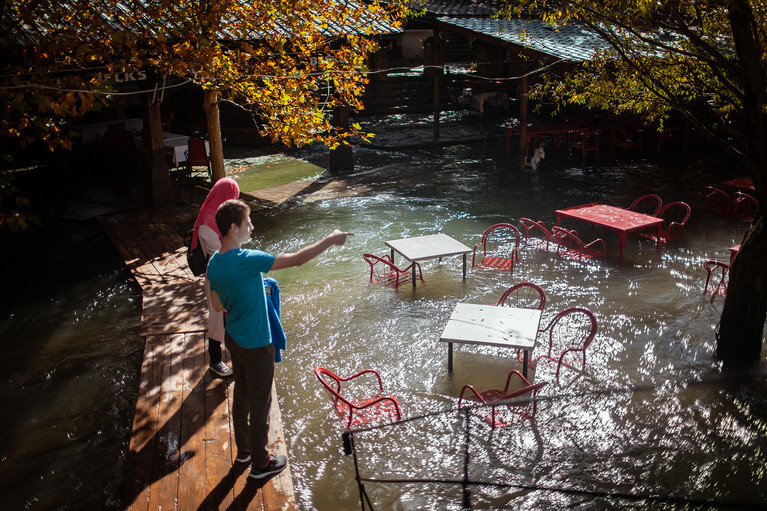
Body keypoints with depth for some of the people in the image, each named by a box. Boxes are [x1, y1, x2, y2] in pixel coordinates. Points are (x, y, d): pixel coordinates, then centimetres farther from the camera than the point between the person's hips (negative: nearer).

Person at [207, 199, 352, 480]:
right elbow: (296, 259, -29)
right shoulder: (247, 261, -31)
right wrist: (330, 240, -20)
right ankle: (260, 462, 25)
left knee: (241, 394, 24)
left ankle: (244, 447, 43)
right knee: (260, 403, 9)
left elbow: (218, 305, 8)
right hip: (256, 346, -8)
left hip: (234, 339, 8)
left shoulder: (214, 264, -4)